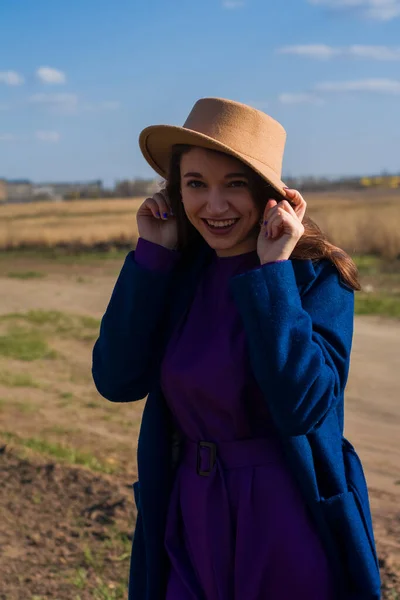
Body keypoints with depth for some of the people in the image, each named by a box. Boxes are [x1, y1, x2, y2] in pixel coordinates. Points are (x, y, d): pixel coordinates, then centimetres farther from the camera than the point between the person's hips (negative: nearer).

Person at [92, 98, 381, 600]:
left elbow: (303, 406, -25)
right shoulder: (178, 271, -1)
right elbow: (116, 381, -10)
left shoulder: (317, 274, -13)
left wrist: (273, 271, -24)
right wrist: (152, 253, -11)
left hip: (293, 523, -3)